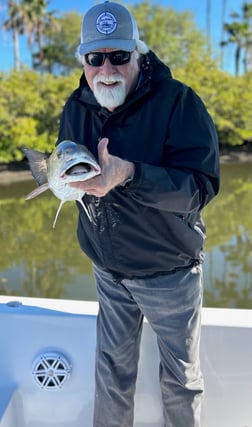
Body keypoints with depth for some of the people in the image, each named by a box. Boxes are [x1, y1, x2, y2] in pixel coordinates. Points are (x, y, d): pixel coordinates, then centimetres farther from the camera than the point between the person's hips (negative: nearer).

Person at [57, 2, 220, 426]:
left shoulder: (178, 101, -19)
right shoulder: (77, 108, -1)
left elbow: (201, 187, -27)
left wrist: (129, 174, -41)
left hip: (169, 271, -4)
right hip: (108, 269, 4)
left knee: (180, 375, 15)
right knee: (112, 368, 19)